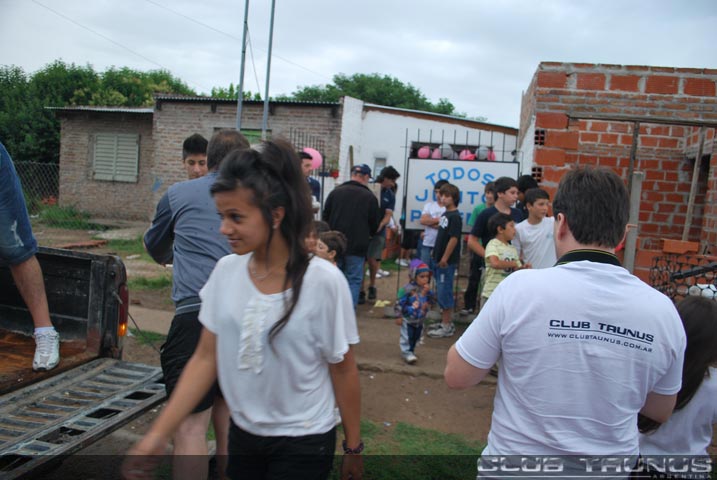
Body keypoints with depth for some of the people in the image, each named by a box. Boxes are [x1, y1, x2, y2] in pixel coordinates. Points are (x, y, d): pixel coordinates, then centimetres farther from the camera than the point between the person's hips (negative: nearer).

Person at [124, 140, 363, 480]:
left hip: (304, 443, -4)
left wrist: (353, 447, -1)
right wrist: (158, 433, -7)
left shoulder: (324, 281, -20)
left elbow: (343, 370, -10)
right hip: (242, 433, 4)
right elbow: (206, 359, -2)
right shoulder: (225, 271, -7)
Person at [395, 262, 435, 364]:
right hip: (408, 320, -6)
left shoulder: (426, 289, -2)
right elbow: (400, 303, -16)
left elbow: (432, 302, -4)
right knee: (407, 338, -1)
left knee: (416, 338, 19)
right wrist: (399, 316, -14)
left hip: (420, 320, 6)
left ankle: (411, 351, 36)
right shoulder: (407, 289, -21)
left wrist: (429, 293, -19)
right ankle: (407, 353, 10)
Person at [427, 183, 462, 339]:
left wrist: (444, 258, -19)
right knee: (441, 292, 16)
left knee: (445, 292, -4)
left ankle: (447, 326, 5)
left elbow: (453, 238, -19)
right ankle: (445, 322, 27)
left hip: (447, 262, -9)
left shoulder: (455, 216, -14)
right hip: (439, 259, 9)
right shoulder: (445, 214, 13)